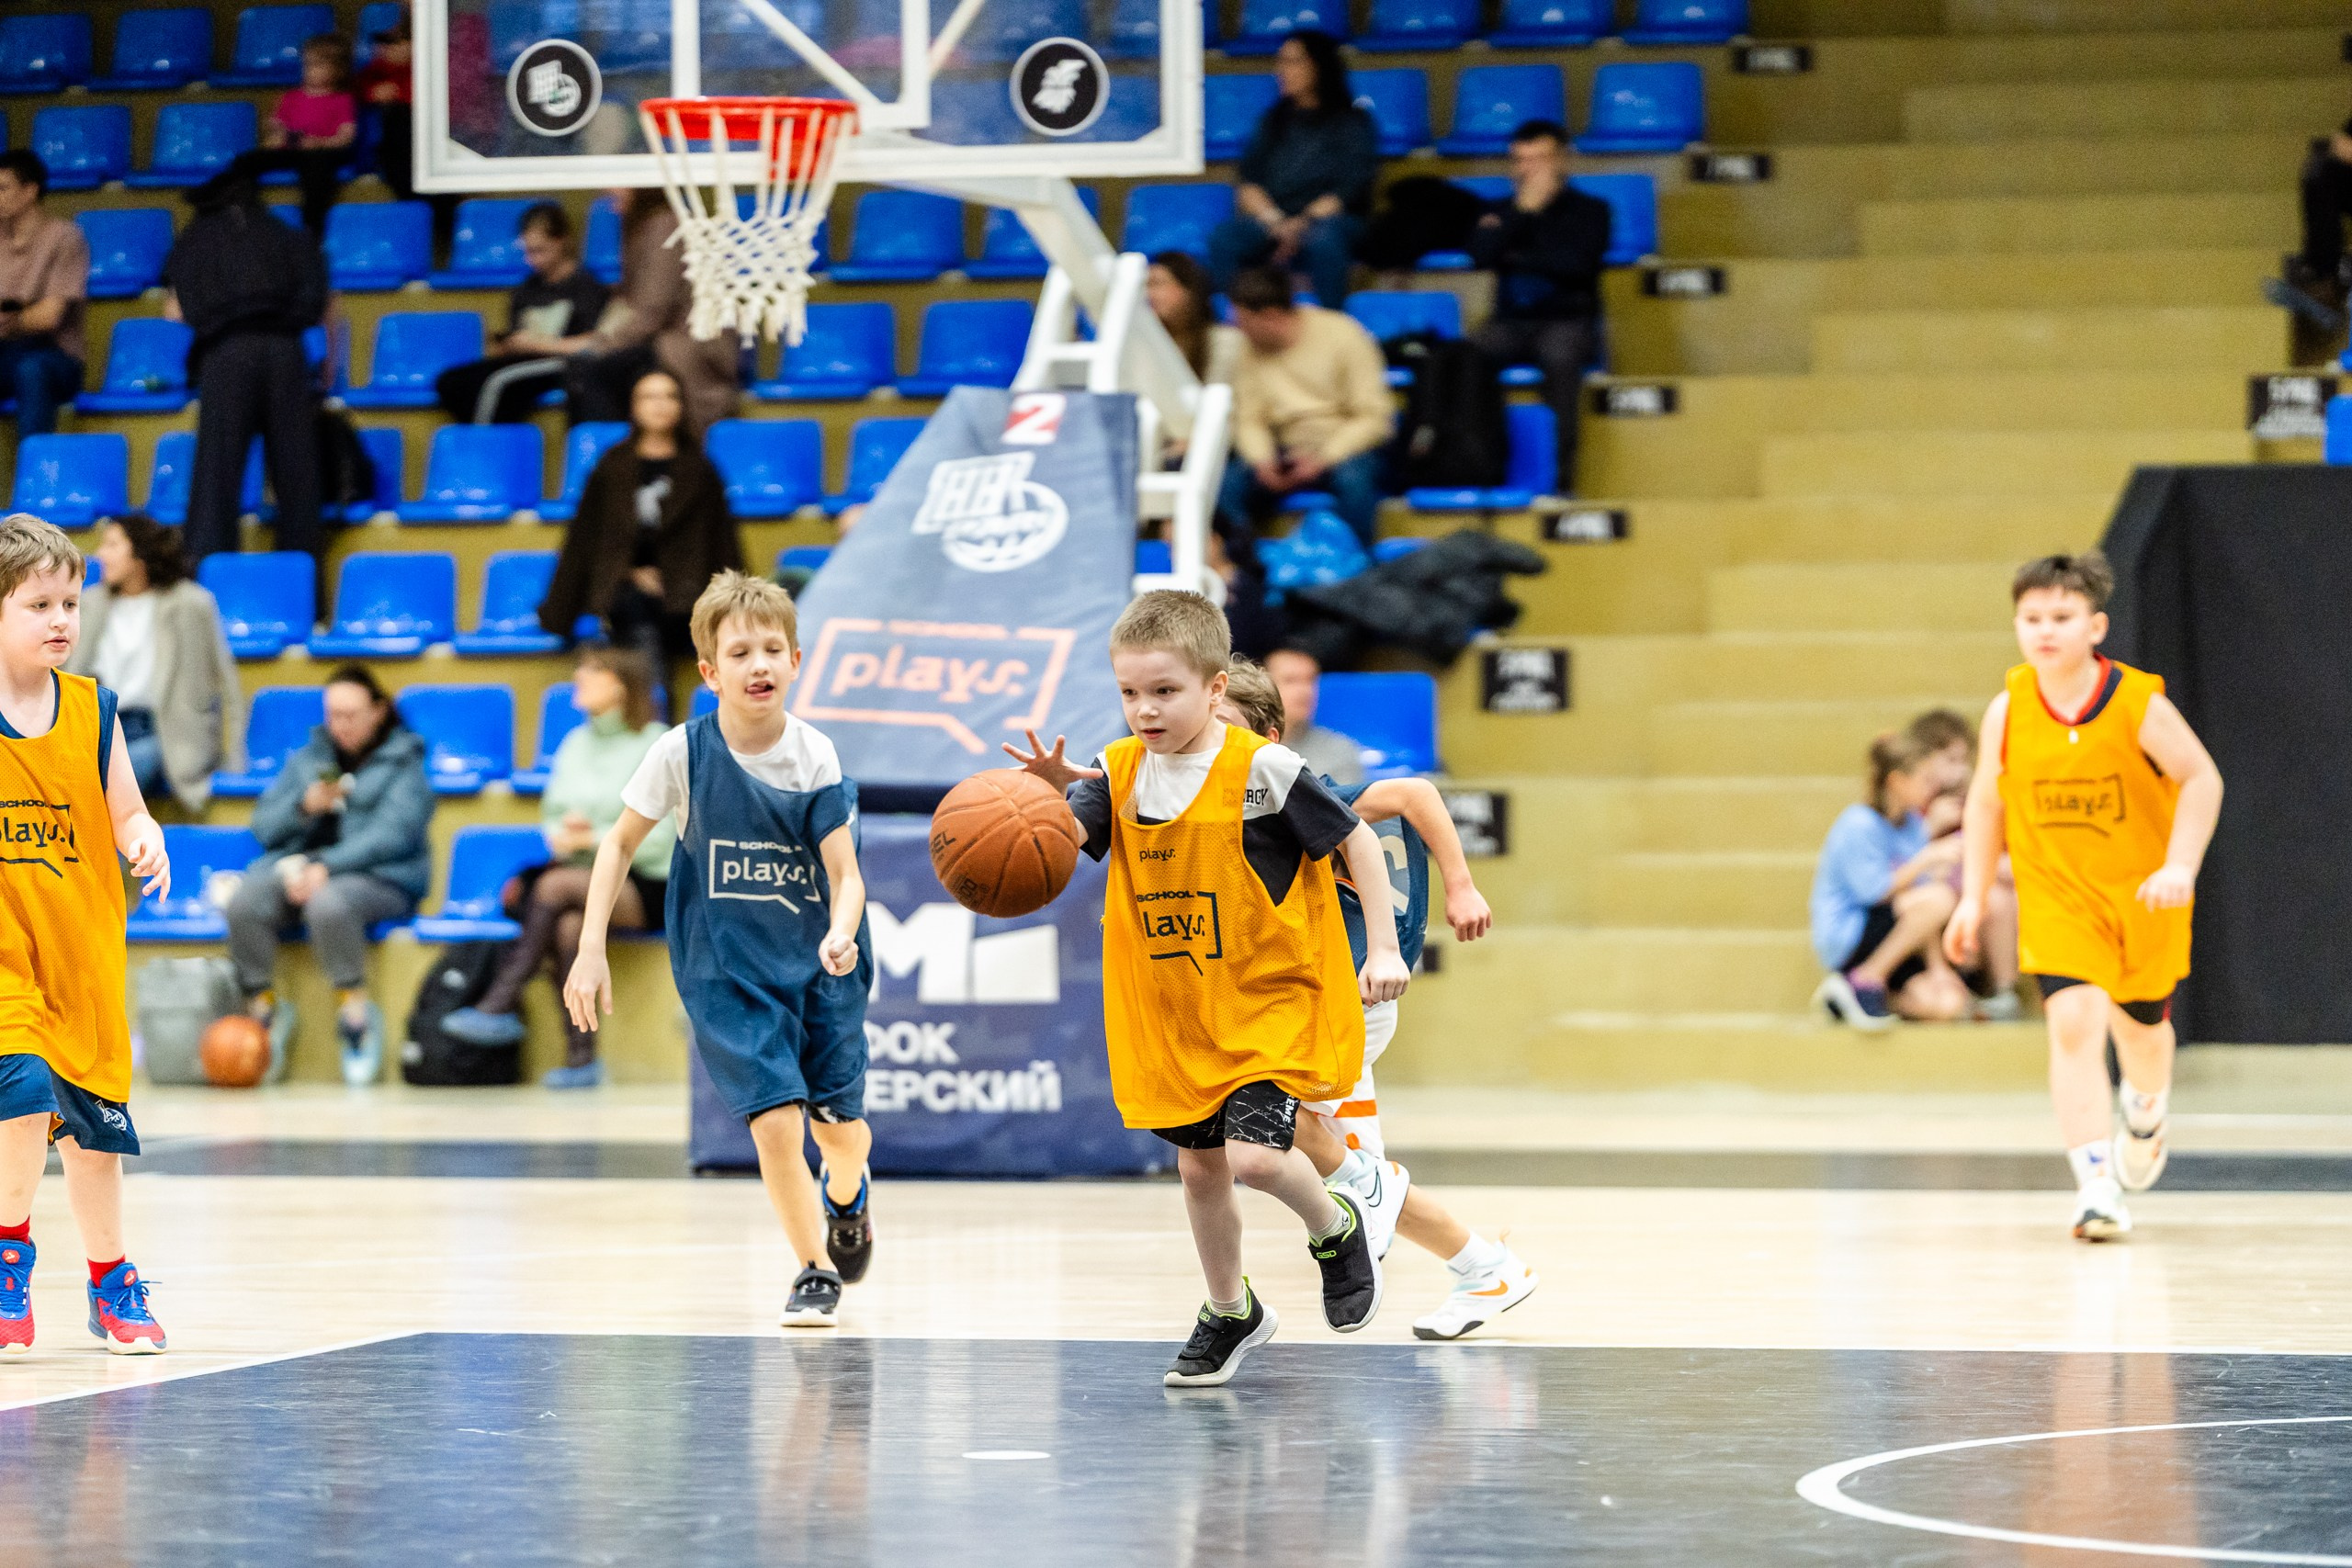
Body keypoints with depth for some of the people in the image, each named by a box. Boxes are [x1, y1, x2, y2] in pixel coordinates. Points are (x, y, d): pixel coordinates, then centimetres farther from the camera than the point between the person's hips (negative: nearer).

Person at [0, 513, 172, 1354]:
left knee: (93, 1115, 10)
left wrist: (147, 842, -14)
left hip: (84, 945, 3)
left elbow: (126, 814, 7)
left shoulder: (92, 709, 2)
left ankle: (111, 1283, 28)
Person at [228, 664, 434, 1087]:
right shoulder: (307, 758, 20)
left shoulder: (403, 763, 6)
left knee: (327, 903, -40)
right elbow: (264, 828, 15)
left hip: (377, 877, -4)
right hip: (298, 866, 4)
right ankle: (262, 1007, -16)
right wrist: (305, 806, -6)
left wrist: (327, 866, -21)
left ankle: (356, 1014, -25)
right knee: (245, 902, -29)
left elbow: (392, 834, -10)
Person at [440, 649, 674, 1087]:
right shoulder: (576, 745, 15)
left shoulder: (657, 746, -4)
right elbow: (552, 819, 16)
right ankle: (581, 1056, -33)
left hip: (642, 884, -5)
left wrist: (596, 838, -17)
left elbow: (659, 839, -9)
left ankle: (499, 1006, -33)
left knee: (557, 885, -33)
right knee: (570, 924, -31)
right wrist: (560, 836, -7)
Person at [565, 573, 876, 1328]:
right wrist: (591, 948, -7)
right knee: (775, 1119, -16)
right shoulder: (683, 752, -13)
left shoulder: (815, 757, -12)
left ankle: (847, 1192, 46)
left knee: (839, 1124, 8)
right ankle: (815, 1273, 3)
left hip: (817, 962, 2)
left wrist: (840, 935, -35)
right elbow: (621, 842, -1)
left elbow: (845, 874, -13)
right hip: (725, 969, -1)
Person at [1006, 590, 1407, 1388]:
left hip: (1272, 997, -5)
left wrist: (1383, 947, -11)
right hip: (1174, 1011, 5)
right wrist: (1051, 793, -35)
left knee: (1253, 1153, -19)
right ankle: (1230, 1313, 34)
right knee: (1200, 1166, 12)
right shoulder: (1118, 773, -2)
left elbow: (1356, 841, -7)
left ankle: (1335, 1226, 13)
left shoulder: (1262, 771, -15)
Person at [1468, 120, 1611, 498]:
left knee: (1560, 356, -39)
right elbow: (1481, 255, -4)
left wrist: (1518, 258, -1)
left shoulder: (1589, 210, 6)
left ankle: (1562, 473, -38)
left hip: (1568, 321, -3)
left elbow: (1576, 263, -10)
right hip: (1511, 322, 3)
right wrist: (1525, 210, -8)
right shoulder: (1503, 210, 15)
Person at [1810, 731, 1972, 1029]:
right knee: (1938, 898, -29)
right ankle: (1865, 981, -17)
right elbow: (1874, 891, -22)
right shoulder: (1859, 824, -13)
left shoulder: (1912, 823, 10)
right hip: (1845, 940, -8)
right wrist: (1927, 859, -21)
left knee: (1950, 1002, -14)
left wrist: (1936, 966, 2)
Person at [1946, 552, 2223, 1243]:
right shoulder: (2007, 712, -10)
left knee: (2141, 1027, 17)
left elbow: (2202, 779, -9)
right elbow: (1986, 802, 5)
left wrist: (2180, 865, -21)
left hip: (2143, 896, 0)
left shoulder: (2139, 703, -18)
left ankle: (2145, 1112, 54)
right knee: (2074, 1023, -20)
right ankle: (2096, 1185, -22)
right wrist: (1973, 896, 5)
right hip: (2056, 896, 0)